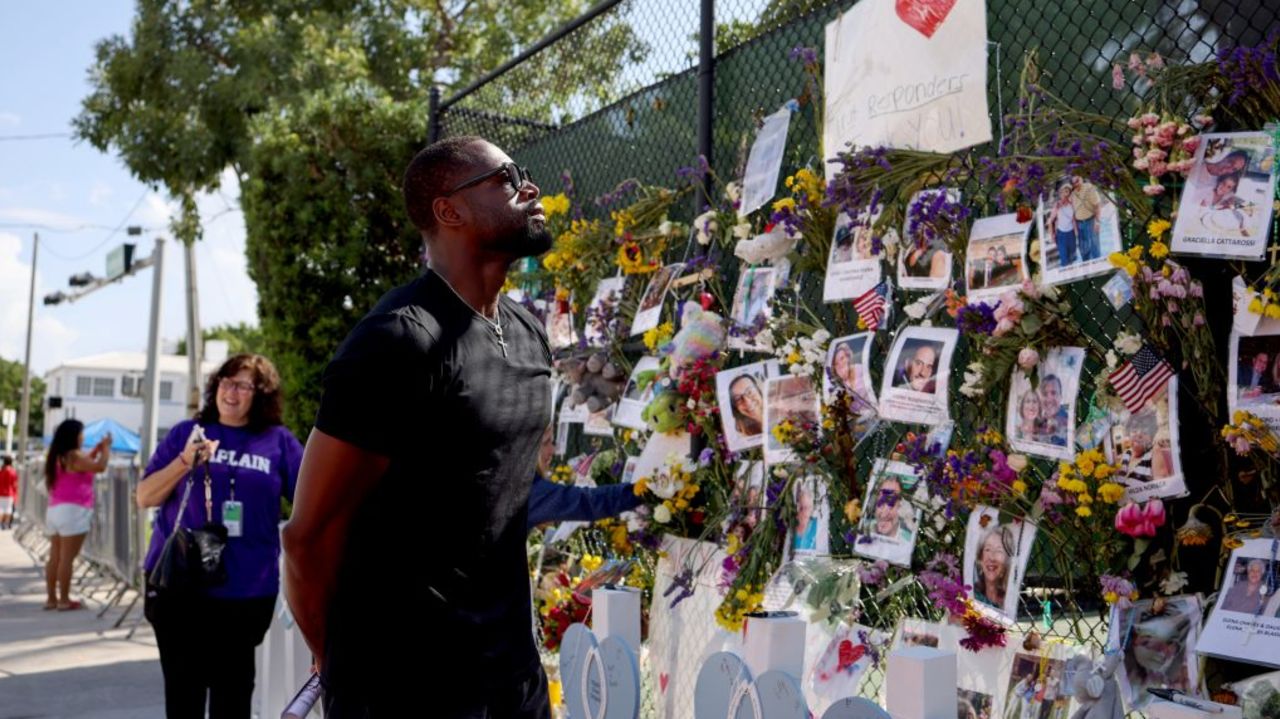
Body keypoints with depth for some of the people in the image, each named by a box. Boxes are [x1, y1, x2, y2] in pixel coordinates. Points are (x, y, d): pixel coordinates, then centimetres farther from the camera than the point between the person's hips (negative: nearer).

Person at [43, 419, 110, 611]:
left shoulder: (57, 456, 16)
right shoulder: (73, 456, -11)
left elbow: (85, 463, 28)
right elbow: (99, 466, -11)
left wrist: (97, 448, 26)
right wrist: (106, 448, 2)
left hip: (55, 510, 9)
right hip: (72, 511, -9)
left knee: (54, 557, 8)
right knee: (67, 558, -7)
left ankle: (52, 598, 10)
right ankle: (64, 600, -6)